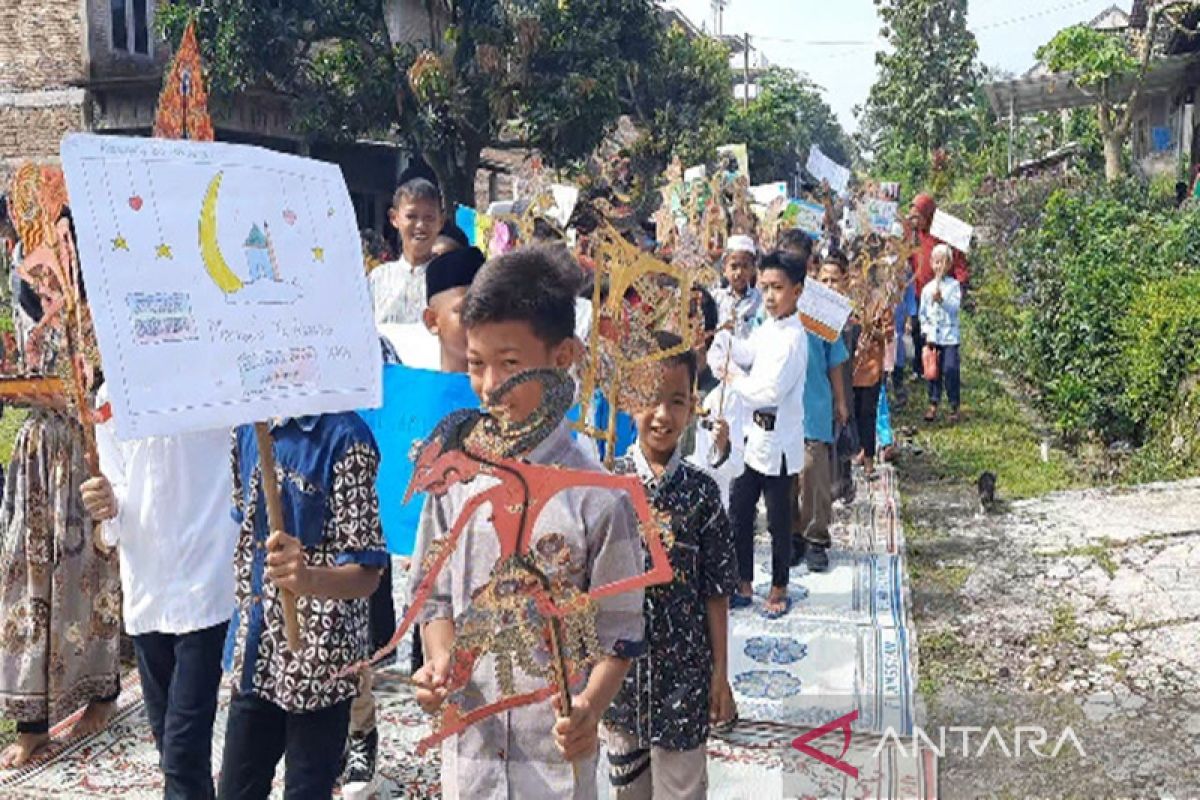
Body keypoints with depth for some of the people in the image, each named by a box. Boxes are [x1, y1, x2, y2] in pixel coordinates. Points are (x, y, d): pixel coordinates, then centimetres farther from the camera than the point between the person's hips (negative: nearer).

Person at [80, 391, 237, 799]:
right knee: (168, 743, 18)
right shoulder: (111, 395, 8)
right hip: (145, 592, 6)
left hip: (205, 589, -6)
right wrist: (106, 504, -11)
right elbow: (116, 490, 11)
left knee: (184, 752, -7)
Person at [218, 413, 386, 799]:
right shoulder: (247, 430, 5)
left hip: (319, 659, -6)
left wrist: (310, 578, -40)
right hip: (256, 656, 7)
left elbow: (367, 573, -19)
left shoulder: (344, 437, -17)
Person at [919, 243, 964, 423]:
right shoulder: (928, 288, 8)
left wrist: (942, 300, -26)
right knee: (933, 371, 6)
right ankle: (933, 404, 15)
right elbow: (923, 313, 9)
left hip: (950, 336, -3)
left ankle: (954, 406, 4)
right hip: (933, 337, 3)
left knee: (951, 370, -6)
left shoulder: (954, 285, 0)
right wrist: (926, 331, 1)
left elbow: (955, 307, -12)